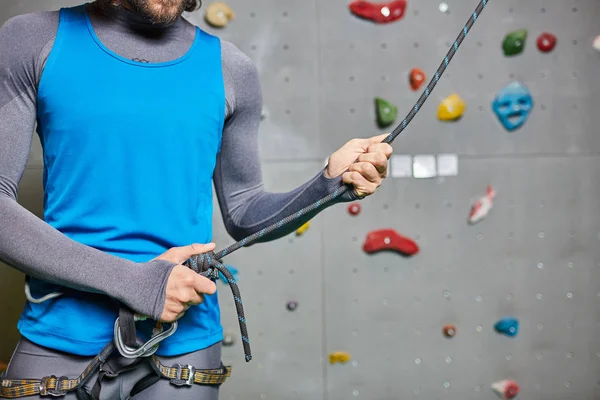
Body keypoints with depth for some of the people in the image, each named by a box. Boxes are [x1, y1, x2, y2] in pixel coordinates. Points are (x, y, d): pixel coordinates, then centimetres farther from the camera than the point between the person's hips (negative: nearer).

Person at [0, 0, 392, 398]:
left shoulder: (231, 69, 3)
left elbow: (242, 213, 11)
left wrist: (329, 184, -9)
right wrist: (131, 279, -16)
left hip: (184, 346, 2)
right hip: (58, 342, -1)